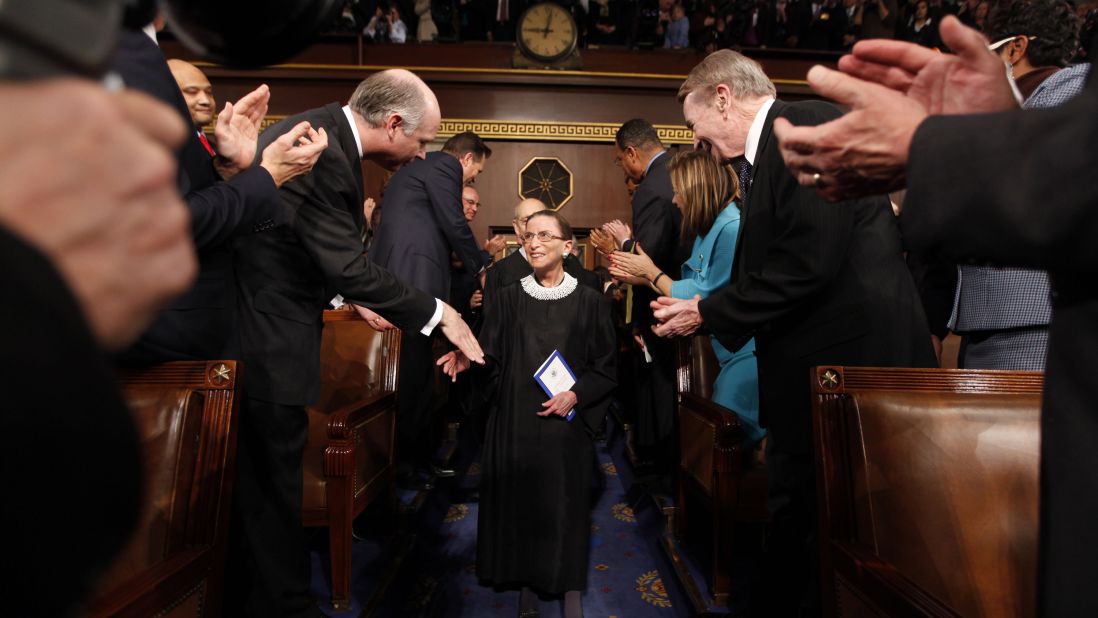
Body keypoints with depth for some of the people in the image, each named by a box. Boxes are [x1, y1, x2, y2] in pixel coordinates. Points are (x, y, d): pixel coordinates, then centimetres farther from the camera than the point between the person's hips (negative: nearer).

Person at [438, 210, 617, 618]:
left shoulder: (589, 301, 0)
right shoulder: (507, 299, 5)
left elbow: (606, 368, 3)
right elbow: (491, 358, 0)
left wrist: (575, 394, -12)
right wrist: (467, 358, -21)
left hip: (567, 422, -1)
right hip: (515, 421, 2)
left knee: (566, 503, 4)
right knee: (519, 502, 7)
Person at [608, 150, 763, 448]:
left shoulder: (733, 228, -20)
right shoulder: (711, 229, 11)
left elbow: (704, 302, -17)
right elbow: (694, 290, 12)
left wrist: (652, 272, -5)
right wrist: (640, 277, 8)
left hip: (747, 354, -10)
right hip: (731, 353, 10)